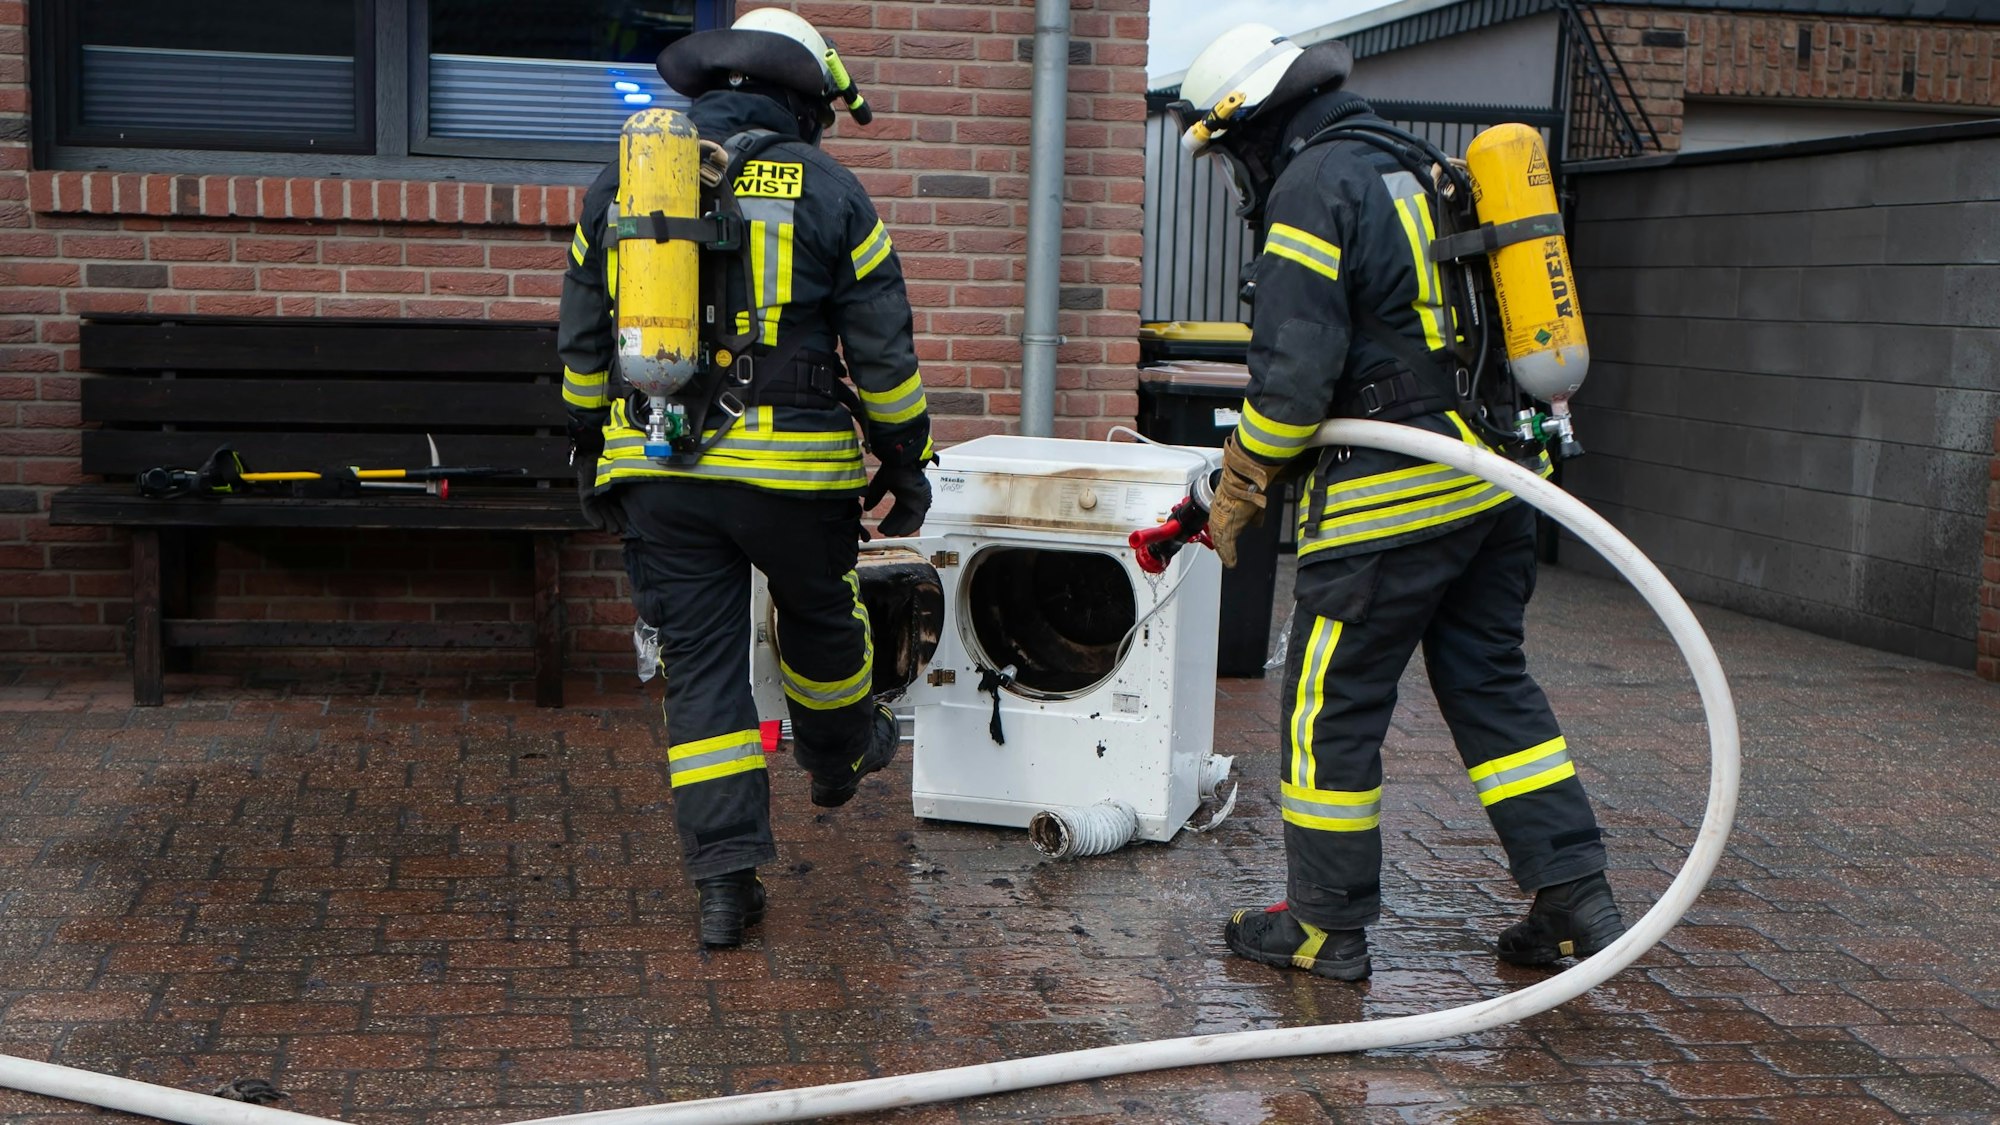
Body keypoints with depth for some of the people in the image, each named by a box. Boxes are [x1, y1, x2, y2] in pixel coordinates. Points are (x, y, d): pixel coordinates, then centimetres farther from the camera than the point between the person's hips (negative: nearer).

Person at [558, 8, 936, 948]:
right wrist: (906, 463, 9)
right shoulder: (828, 193, -1)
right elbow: (882, 353, -1)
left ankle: (725, 878, 6)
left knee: (699, 665, 7)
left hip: (657, 475, 2)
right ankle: (840, 754, 50)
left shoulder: (618, 187, 9)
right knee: (820, 616, 24)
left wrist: (590, 453, 24)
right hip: (793, 471, -2)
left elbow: (581, 347, 14)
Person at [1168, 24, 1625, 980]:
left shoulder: (1312, 191, -10)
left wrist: (1240, 494, -3)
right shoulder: (1415, 173, 18)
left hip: (1392, 498, -9)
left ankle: (1327, 926, 12)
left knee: (1331, 706, 3)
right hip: (1496, 483, 9)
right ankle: (1576, 901, 16)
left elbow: (1294, 373, -17)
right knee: (1493, 686, 15)